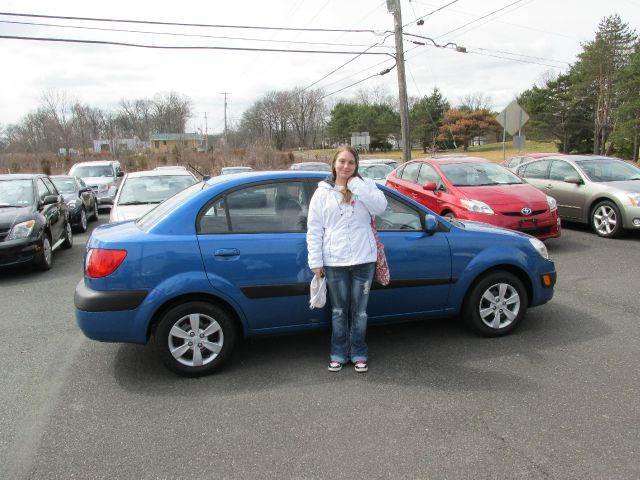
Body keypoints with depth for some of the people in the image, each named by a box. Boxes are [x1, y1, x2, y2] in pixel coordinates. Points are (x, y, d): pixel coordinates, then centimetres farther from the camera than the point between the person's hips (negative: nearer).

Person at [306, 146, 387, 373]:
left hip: (363, 260, 0)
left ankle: (358, 354, 27)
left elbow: (380, 206, -13)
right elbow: (314, 230, 2)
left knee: (359, 311, 12)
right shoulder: (322, 193, 4)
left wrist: (356, 185, -15)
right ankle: (338, 354, 27)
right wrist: (315, 262, -3)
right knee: (339, 311, 13)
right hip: (334, 262, 0)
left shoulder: (365, 185, 5)